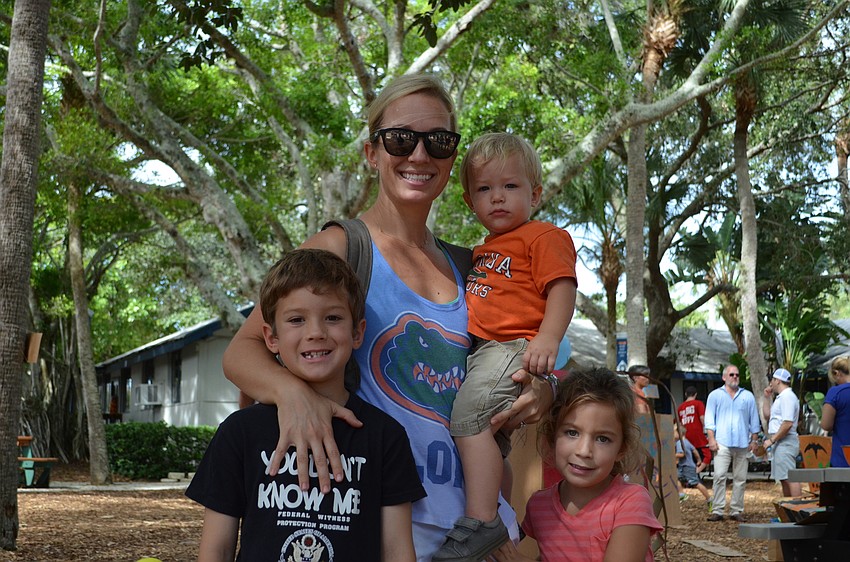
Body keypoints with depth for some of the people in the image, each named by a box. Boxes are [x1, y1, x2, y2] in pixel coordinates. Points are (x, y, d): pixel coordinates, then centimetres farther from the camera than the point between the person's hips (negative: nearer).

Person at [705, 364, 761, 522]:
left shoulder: (748, 396, 14)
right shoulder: (715, 395, 9)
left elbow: (754, 420, 15)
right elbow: (709, 419, 4)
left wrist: (754, 440, 7)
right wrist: (711, 439, -6)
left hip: (743, 444, 3)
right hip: (722, 443, -3)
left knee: (740, 478, 3)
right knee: (719, 476, -10)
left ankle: (736, 510, 9)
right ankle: (717, 510, -9)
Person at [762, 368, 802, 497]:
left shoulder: (787, 397, -14)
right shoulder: (781, 397, 20)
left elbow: (787, 424, -22)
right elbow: (767, 414, 29)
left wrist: (772, 440, -18)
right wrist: (767, 397, 20)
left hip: (785, 442, -11)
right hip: (780, 443, 11)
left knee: (790, 478, -15)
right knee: (784, 479, 13)